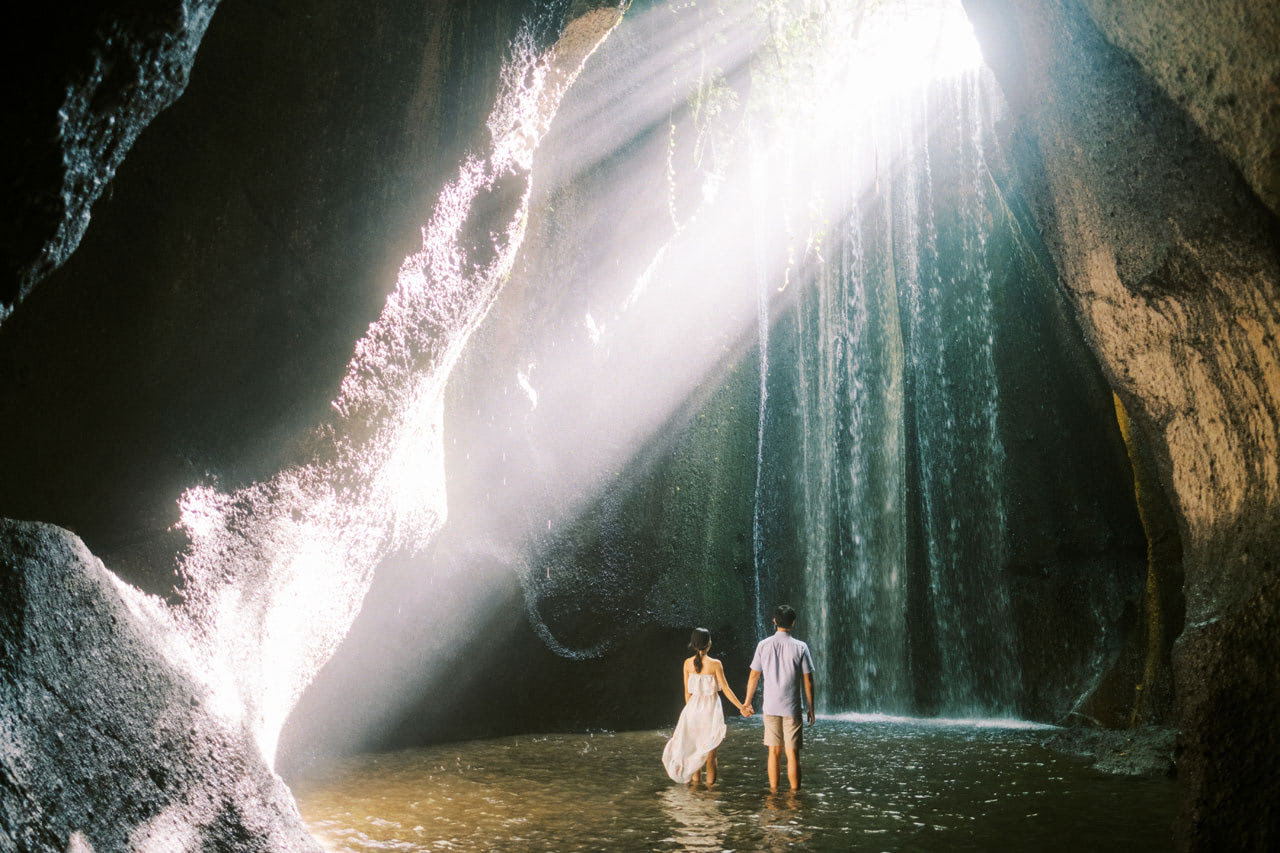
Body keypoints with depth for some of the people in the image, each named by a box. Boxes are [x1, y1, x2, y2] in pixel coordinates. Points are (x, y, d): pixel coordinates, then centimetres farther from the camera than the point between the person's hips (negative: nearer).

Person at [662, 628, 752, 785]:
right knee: (710, 750, 8)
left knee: (694, 748, 16)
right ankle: (710, 784, 11)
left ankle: (694, 780, 22)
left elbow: (687, 692, 3)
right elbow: (726, 689, -9)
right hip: (711, 708, -3)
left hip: (693, 707, 3)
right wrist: (741, 707, -2)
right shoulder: (715, 664, -13)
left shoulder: (688, 663, -3)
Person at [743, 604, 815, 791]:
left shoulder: (763, 645, -1)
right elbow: (808, 681, -3)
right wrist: (811, 709, 5)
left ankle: (773, 790, 16)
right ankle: (794, 791, 6)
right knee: (792, 753, 3)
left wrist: (747, 702, 15)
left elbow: (754, 676, 5)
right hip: (792, 708, -2)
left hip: (770, 707, 2)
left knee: (774, 752, 12)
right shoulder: (800, 647, -6)